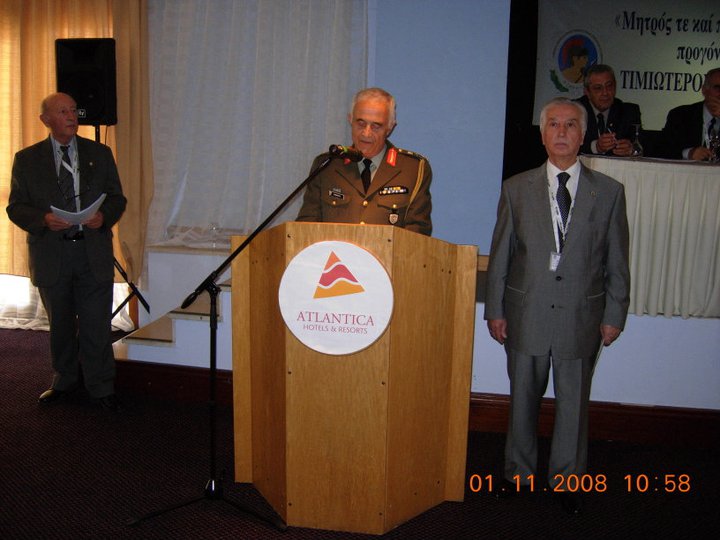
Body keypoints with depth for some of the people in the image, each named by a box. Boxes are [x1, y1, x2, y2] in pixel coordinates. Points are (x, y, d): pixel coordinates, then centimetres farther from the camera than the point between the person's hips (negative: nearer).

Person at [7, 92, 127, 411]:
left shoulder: (100, 154, 7)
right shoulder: (27, 159, 4)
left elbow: (117, 198, 8)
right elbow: (16, 207, 3)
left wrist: (104, 216, -14)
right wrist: (43, 220, -17)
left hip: (93, 253, 0)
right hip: (51, 257, 1)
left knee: (96, 325, 2)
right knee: (60, 325, 15)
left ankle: (101, 387, 15)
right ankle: (65, 381, 33)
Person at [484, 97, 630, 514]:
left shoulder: (609, 192, 2)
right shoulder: (517, 188, 3)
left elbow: (617, 260, 3)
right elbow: (501, 254, 3)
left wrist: (615, 315, 1)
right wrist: (495, 309, 0)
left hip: (581, 315, 0)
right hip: (526, 312, 1)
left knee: (574, 402, 9)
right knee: (523, 399, 12)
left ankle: (567, 480, 25)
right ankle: (519, 473, 29)